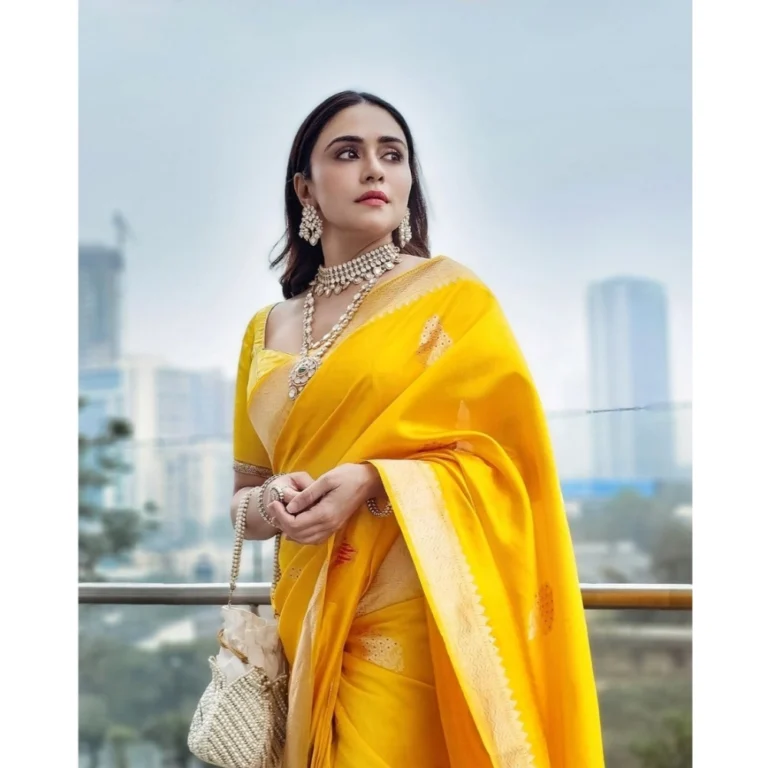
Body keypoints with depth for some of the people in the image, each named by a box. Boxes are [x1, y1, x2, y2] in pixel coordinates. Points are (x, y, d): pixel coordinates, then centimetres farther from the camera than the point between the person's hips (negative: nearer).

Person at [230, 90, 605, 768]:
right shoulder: (268, 330, 11)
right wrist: (272, 502, -7)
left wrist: (372, 483, -19)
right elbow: (244, 491, 16)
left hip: (416, 622, -4)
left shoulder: (451, 294, -2)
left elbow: (502, 455, -5)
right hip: (309, 625, 4)